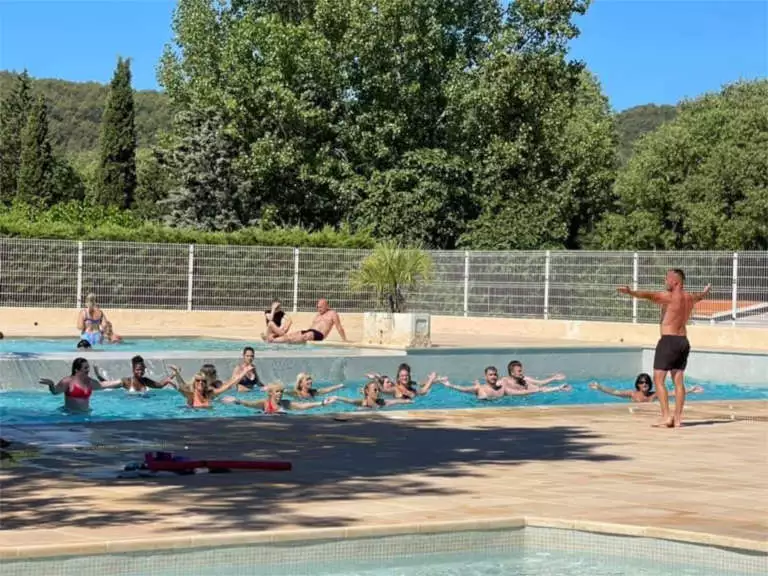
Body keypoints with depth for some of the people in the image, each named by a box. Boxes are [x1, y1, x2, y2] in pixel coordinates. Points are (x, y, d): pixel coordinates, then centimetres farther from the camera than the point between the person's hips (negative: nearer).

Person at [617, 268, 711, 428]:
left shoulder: (669, 296, -11)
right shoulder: (689, 298, 13)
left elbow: (649, 295, -28)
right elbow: (700, 297, 37)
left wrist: (630, 292, -40)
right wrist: (706, 291, 60)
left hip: (669, 341, -8)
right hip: (683, 341, 8)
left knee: (658, 379, -5)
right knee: (679, 381, 10)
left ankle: (666, 417, -12)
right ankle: (677, 418, 10)